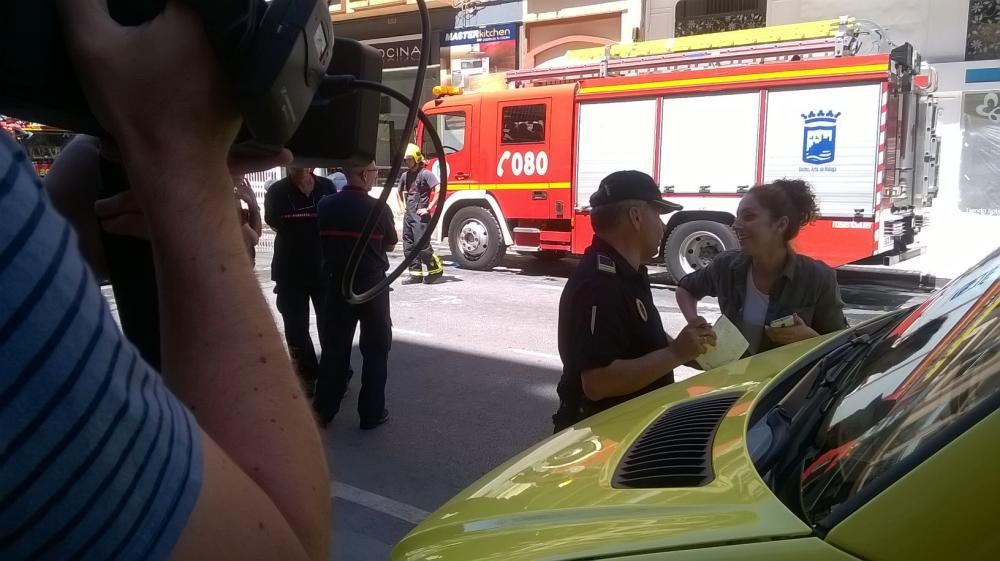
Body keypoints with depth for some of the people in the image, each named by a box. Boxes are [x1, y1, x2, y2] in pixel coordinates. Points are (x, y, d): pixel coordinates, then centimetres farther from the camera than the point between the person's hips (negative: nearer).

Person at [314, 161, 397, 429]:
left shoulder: (326, 205, -4)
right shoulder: (378, 208, -14)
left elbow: (324, 241, 9)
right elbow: (390, 245, 0)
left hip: (337, 285, 4)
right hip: (372, 286, -3)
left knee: (334, 347, 14)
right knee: (375, 349, 9)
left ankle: (324, 410, 20)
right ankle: (372, 413, 13)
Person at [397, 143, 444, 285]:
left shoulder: (425, 174, -9)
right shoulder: (405, 176, 14)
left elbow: (439, 191, -19)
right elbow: (400, 192, 34)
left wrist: (428, 208, -18)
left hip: (420, 215, -8)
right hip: (408, 215, 8)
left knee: (422, 245, -11)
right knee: (409, 246, 6)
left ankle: (435, 270, 4)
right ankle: (416, 274, 12)